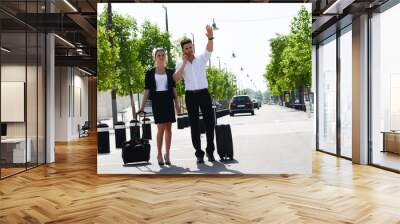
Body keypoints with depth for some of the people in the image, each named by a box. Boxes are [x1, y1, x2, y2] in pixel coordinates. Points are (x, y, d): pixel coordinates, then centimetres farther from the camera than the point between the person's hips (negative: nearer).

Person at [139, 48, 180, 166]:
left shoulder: (170, 71, 11)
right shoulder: (150, 73, 7)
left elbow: (173, 88, 11)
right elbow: (147, 90, 4)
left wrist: (177, 103, 3)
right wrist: (142, 106, -3)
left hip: (168, 100, 2)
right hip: (156, 101, -2)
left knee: (168, 128, 3)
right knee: (161, 128, -9)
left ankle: (167, 154, 13)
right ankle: (159, 154, 5)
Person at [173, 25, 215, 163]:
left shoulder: (201, 59, 6)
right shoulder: (180, 64, 7)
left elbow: (209, 50, -14)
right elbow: (176, 79, -10)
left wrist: (210, 37, -32)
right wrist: (184, 63, -10)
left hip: (204, 93, 0)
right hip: (190, 95, 0)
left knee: (210, 122, -1)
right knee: (194, 125, 3)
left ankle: (210, 151, 12)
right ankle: (199, 153, 10)